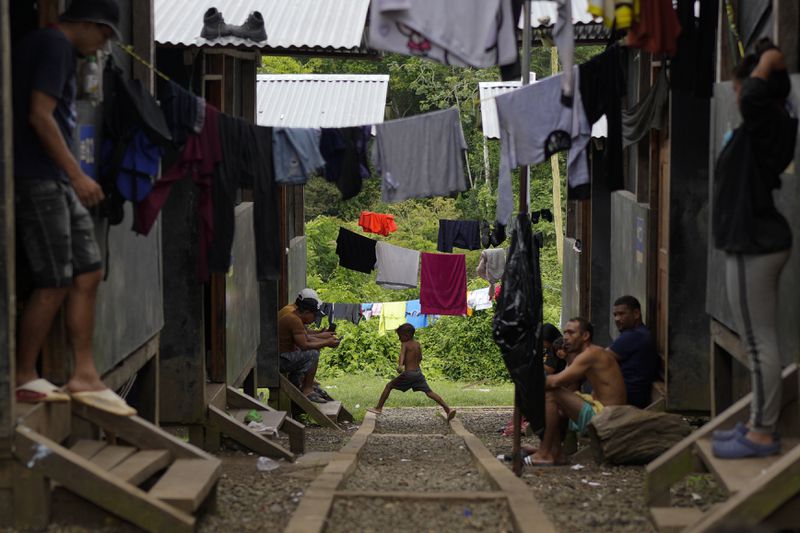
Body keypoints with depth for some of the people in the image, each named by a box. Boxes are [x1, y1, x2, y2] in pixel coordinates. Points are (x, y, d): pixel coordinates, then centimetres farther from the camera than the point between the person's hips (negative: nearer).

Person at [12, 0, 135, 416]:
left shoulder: (40, 44, 21)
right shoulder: (55, 45, -10)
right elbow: (39, 115, -19)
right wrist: (77, 175, -18)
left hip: (54, 181, 10)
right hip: (37, 179, -10)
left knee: (87, 274, 9)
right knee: (54, 284, -6)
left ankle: (84, 375, 12)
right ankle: (24, 379, 4)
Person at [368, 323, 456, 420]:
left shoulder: (404, 344, -6)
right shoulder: (418, 344, 12)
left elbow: (402, 354, -26)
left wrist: (400, 365, -44)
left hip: (408, 373, -6)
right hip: (418, 372, 6)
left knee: (389, 386, 9)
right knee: (429, 392, 3)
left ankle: (378, 408, 9)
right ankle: (448, 409, -10)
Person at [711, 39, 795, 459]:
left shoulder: (764, 123, -18)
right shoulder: (768, 127, 9)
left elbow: (754, 97, -41)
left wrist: (766, 63, -23)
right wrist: (767, 61, 18)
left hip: (754, 248, -10)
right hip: (759, 243, 10)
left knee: (759, 343, -4)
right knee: (760, 342, 16)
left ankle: (762, 436, 3)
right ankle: (760, 424, 25)